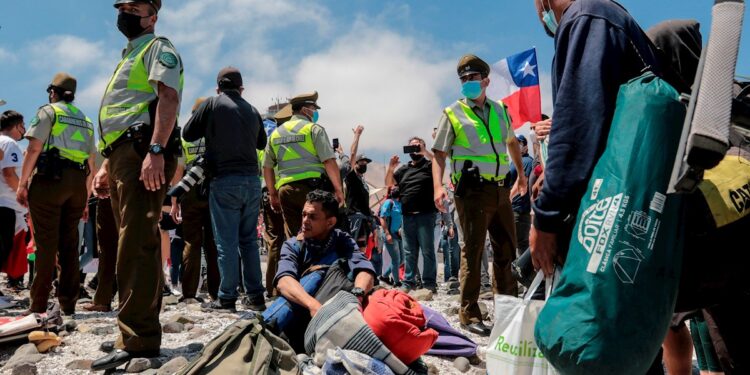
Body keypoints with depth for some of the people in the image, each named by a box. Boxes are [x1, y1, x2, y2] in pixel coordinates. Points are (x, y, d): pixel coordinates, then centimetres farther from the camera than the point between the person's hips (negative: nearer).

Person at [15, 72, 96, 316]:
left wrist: (22, 184, -3)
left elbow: (34, 149, -6)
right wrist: (86, 199, 21)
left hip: (50, 177, -5)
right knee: (69, 243, 7)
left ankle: (38, 305, -5)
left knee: (46, 242, -5)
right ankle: (68, 304, 8)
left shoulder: (48, 111, 6)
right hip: (78, 182, 5)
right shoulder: (85, 120, 22)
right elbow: (91, 164, 19)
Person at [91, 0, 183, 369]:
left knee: (137, 245, -16)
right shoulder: (130, 57, 32)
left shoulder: (158, 48, 3)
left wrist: (155, 151, -27)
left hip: (142, 153, -10)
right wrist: (106, 166, 23)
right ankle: (144, 331, 14)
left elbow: (168, 97, -15)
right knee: (135, 244, 9)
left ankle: (136, 340, -16)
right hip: (122, 155, 10)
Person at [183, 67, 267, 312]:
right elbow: (261, 142, 23)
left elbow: (187, 134, 7)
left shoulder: (212, 104, 0)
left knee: (226, 241, -1)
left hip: (225, 181, -4)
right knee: (249, 240, 10)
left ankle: (227, 297, 2)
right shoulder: (252, 111, 11)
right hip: (252, 180, 4)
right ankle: (255, 296, 12)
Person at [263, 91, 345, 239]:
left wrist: (273, 194, 23)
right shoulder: (314, 129, 0)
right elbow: (329, 161, -11)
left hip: (285, 190, 5)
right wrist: (338, 189, -11)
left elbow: (267, 167, 17)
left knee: (293, 237, 8)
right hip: (313, 187, -5)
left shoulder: (276, 133, 17)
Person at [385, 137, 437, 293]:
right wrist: (391, 167, 3)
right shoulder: (403, 169, 19)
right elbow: (388, 183, 18)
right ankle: (408, 282, 14)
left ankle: (430, 283, 0)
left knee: (427, 251, -3)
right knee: (409, 252, 9)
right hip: (407, 216, 5)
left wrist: (424, 151, -15)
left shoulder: (429, 165, 6)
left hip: (425, 215, -5)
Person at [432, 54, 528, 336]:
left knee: (506, 249, 13)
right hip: (473, 191, -5)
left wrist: (521, 173, 31)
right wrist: (438, 186, -16)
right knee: (473, 251, -3)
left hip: (501, 190, 5)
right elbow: (439, 155, -2)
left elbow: (512, 142, 29)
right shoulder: (453, 114, 1)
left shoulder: (500, 110, 13)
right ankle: (469, 314, 6)